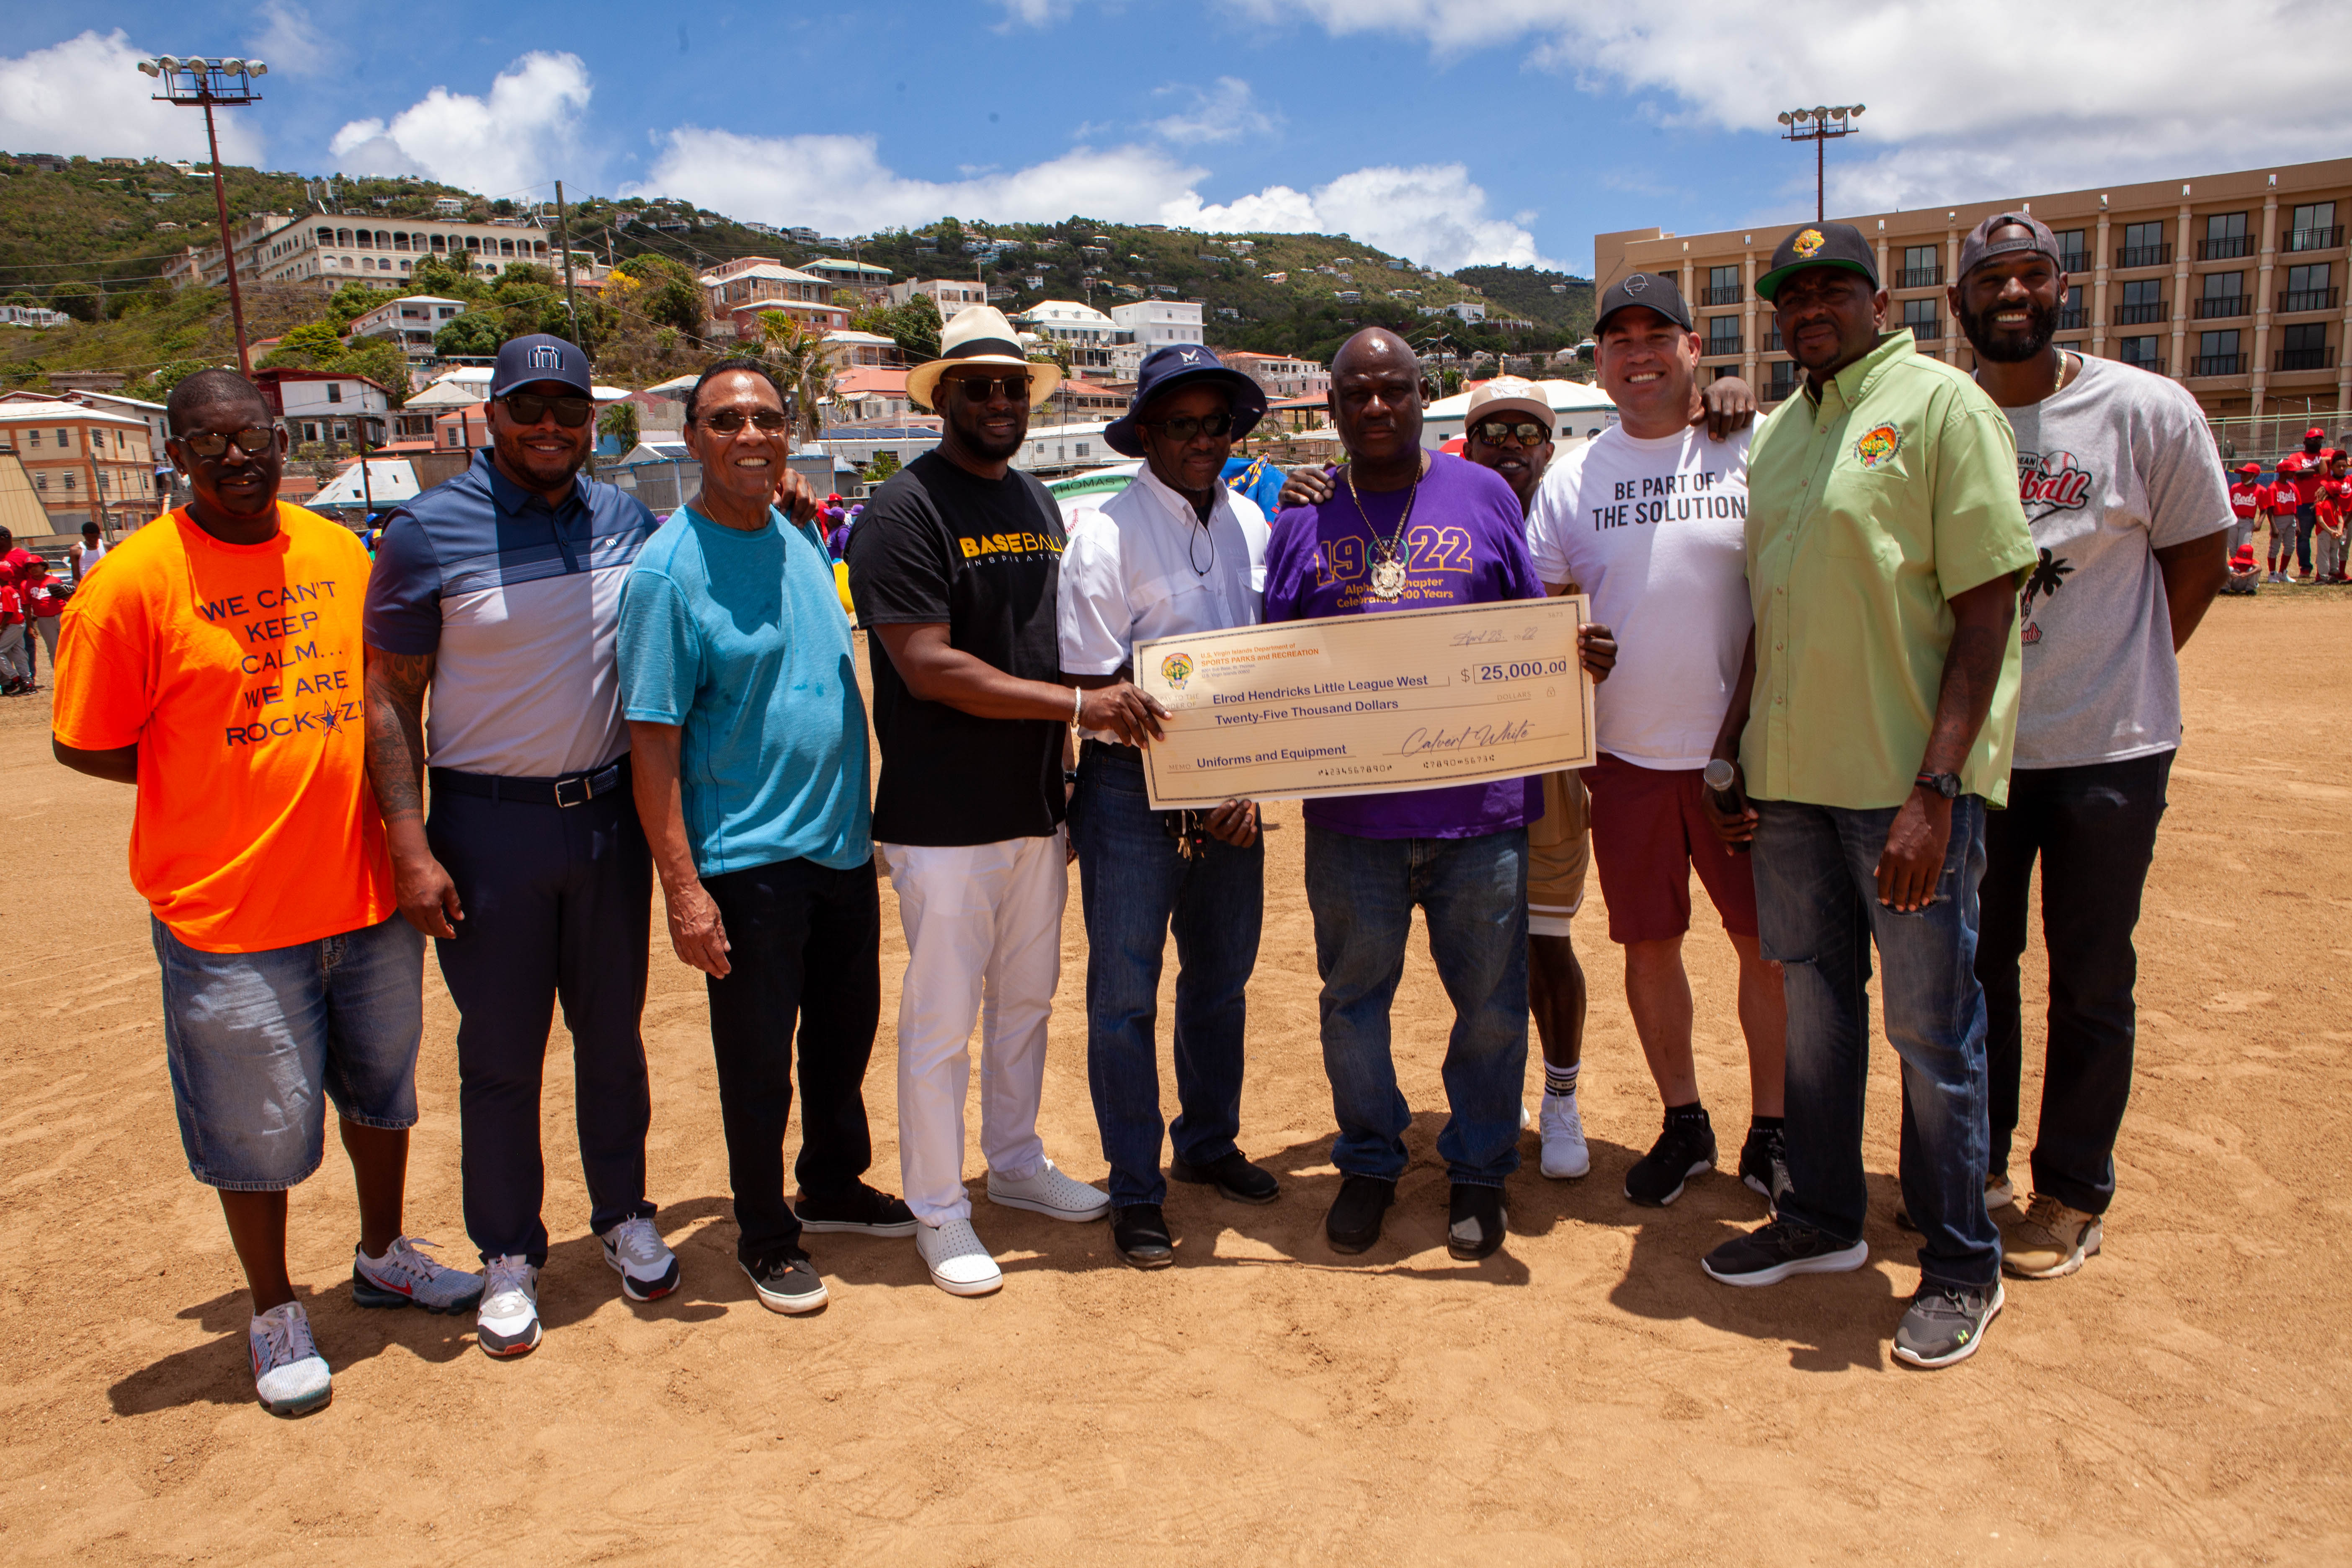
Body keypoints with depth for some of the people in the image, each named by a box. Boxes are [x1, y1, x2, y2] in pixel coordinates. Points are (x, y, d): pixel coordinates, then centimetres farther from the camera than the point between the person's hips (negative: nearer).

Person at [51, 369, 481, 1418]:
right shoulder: (134, 582, -10)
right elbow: (83, 746, -6)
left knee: (380, 1086, 20)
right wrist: (231, 781, -9)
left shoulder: (339, 553, 4)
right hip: (229, 909, -4)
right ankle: (275, 1314, 30)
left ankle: (383, 1257, 42)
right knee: (258, 1127, 9)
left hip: (367, 889, 5)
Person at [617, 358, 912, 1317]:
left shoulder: (804, 542, 8)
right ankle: (765, 1235, 25)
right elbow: (652, 740, -15)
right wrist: (682, 886, -20)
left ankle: (833, 1185, 40)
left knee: (846, 1028, 19)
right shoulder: (668, 572, -13)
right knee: (756, 1056, 6)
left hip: (841, 842, 7)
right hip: (746, 859, -7)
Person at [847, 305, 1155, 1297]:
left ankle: (1016, 1164, 37)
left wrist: (1065, 764, 13)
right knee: (941, 1017, 3)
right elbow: (928, 667, -21)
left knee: (1028, 998, 18)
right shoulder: (904, 511, -12)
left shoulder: (1040, 504, 13)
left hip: (1036, 805, 7)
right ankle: (938, 1212, 19)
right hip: (944, 817, -7)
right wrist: (1080, 704, -23)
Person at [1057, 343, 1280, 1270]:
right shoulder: (1105, 534, -11)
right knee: (1125, 992, 2)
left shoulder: (1250, 523, 7)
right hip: (1134, 788, -5)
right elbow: (1090, 688, -14)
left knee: (1222, 975, 17)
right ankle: (1135, 1191, 17)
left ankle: (1208, 1145, 37)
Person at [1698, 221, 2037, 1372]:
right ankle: (1821, 1221, 32)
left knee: (1932, 1027, 2)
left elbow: (1987, 606, -13)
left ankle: (1962, 1265, 20)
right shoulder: (1778, 434, 15)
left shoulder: (1941, 405, -7)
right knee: (1812, 1002, 16)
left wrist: (1933, 791, -20)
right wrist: (1734, 747, 13)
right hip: (1793, 779, 7)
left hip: (1911, 781, -7)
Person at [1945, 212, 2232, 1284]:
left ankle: (2072, 1196, 22)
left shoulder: (2149, 411, -6)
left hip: (2108, 752, -3)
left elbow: (2199, 560, 2)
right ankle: (1976, 1166, 30)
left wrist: (2115, 681, 1)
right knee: (1972, 964, 13)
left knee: (2090, 985, 6)